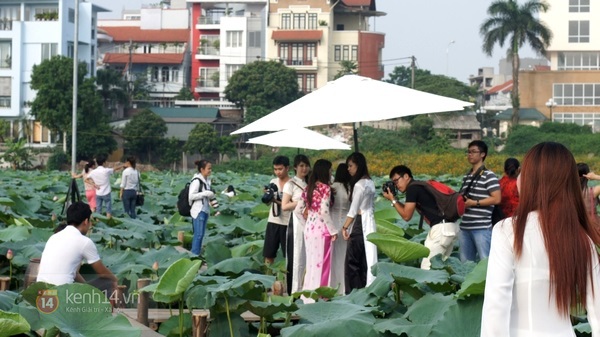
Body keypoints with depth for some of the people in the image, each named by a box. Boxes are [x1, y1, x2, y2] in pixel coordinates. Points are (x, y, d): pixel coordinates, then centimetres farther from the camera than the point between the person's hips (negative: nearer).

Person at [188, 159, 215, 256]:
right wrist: (205, 194, -18)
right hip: (198, 211, -9)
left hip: (205, 210, 9)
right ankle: (194, 254, -5)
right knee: (198, 234, -9)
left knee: (201, 234, 11)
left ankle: (198, 254, 16)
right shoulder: (197, 181, -13)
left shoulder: (207, 180, 13)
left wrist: (211, 195, 3)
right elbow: (191, 196, -17)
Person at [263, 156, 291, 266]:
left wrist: (277, 201, -23)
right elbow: (268, 202, 8)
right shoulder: (273, 182, 8)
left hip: (287, 223, -5)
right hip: (273, 222, 5)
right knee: (269, 254, 8)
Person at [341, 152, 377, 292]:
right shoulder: (370, 182, 12)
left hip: (360, 223, -9)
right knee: (366, 260, 10)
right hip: (369, 222, 9)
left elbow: (353, 210, -13)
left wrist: (345, 227, -6)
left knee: (352, 261, -5)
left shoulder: (359, 185, -15)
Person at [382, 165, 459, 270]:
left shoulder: (412, 188, -6)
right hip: (451, 226, 10)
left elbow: (406, 216, -3)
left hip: (441, 228, -10)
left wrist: (393, 200, 8)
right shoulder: (419, 186, 22)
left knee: (427, 267, -6)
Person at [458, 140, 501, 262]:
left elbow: (496, 199, -13)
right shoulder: (466, 177, 17)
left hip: (482, 227, -8)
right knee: (465, 263, 12)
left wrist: (474, 203, -15)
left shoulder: (489, 176, -6)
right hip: (464, 227, 8)